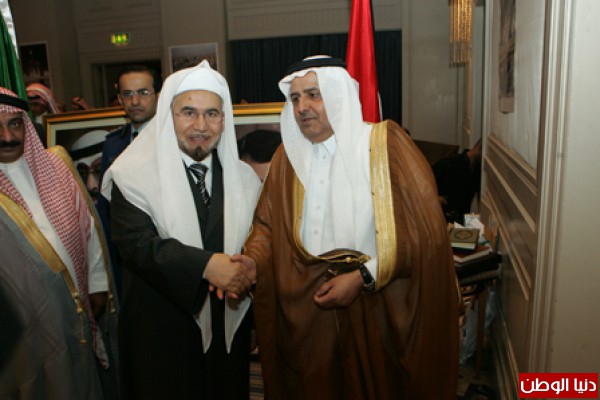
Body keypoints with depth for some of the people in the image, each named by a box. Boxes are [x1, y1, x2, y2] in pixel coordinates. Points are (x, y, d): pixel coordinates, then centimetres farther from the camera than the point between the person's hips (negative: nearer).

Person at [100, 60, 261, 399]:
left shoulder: (244, 177, 3)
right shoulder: (134, 174, -9)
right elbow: (136, 243, -19)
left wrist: (246, 271, -21)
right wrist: (205, 264, -29)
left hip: (229, 326, 4)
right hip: (160, 329, -3)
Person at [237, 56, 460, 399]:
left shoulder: (384, 143, -11)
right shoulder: (288, 155, 4)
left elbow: (426, 230, -14)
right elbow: (269, 224, 7)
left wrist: (363, 277, -17)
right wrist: (252, 260, -12)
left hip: (378, 309, -3)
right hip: (306, 310, 4)